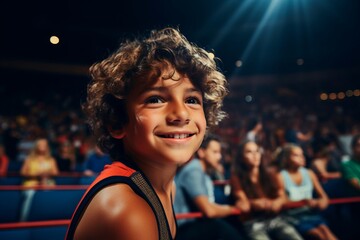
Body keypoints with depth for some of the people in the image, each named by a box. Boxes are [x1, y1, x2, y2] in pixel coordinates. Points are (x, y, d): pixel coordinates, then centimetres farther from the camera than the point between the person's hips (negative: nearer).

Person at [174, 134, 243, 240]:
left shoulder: (204, 173, 15)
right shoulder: (193, 170, -15)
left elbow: (210, 208, 9)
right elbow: (209, 211, -22)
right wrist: (233, 209, -6)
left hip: (195, 225, 9)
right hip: (182, 230, -9)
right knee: (218, 225, -30)